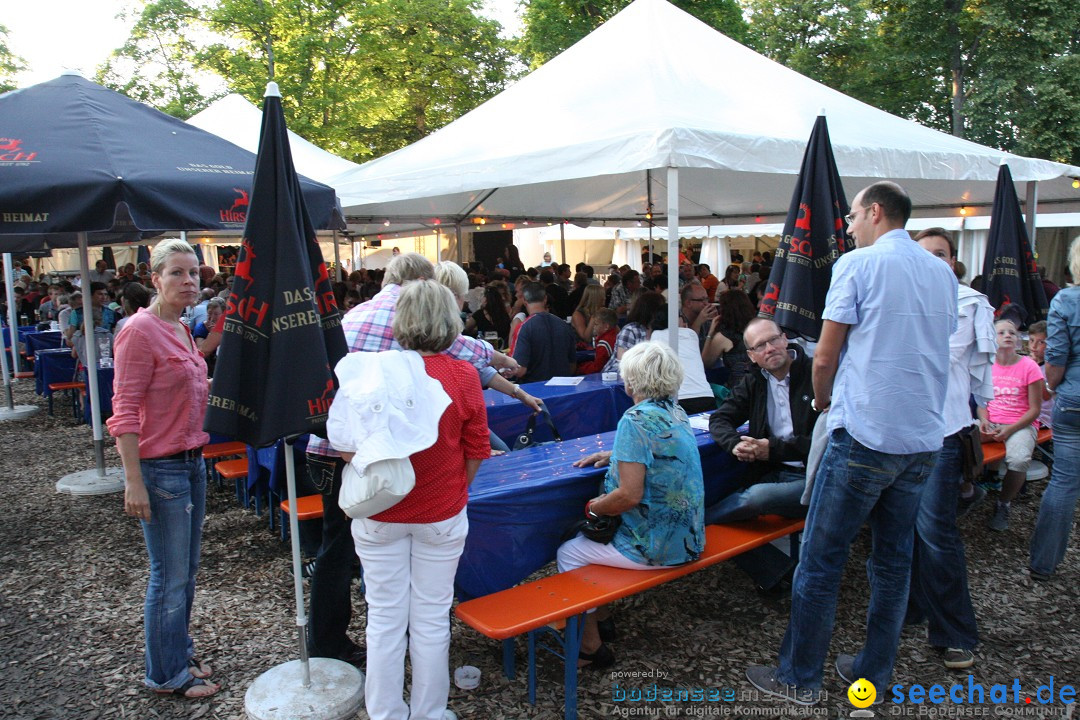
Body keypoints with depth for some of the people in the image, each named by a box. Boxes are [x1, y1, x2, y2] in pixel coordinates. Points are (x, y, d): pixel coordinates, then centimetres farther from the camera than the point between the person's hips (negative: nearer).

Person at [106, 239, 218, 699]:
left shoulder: (181, 330, 12)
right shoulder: (140, 331, -15)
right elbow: (124, 411, -18)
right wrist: (134, 482, -20)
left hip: (191, 462, 8)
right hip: (160, 467, -8)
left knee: (186, 571, 18)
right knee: (169, 578, 3)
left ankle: (180, 654, 34)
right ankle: (166, 675, 20)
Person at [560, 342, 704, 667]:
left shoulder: (636, 419, -22)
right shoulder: (676, 412, 5)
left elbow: (630, 495, -26)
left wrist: (592, 507, -8)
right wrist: (613, 455, 14)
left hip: (657, 545, -9)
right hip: (688, 539, 9)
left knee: (568, 553, 6)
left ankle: (591, 645, 18)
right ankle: (600, 617, 34)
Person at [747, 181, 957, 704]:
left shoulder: (858, 264, -7)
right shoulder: (943, 274, 13)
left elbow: (825, 357, -9)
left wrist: (823, 402, 11)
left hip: (865, 435, -7)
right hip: (924, 439, 7)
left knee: (820, 561, 3)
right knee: (894, 559, 15)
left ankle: (799, 679, 13)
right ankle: (874, 672, 27)